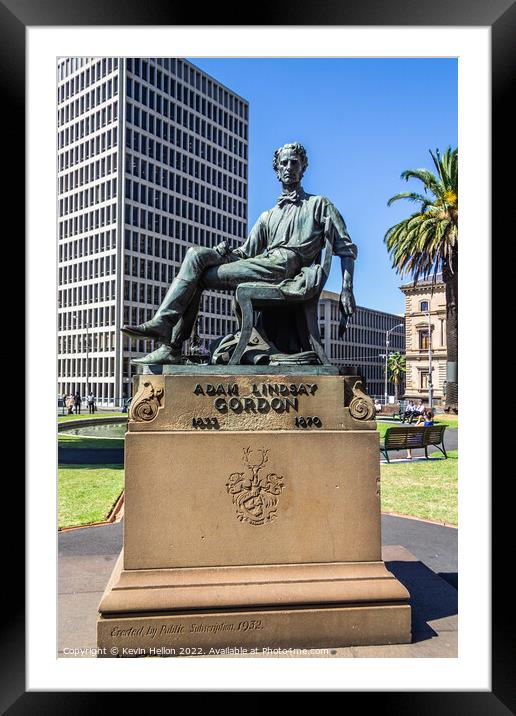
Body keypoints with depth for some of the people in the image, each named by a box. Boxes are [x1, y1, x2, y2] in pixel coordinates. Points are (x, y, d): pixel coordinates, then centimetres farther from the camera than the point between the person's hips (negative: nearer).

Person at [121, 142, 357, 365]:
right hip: (262, 264, 6)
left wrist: (347, 289, -9)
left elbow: (346, 248, 7)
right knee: (196, 253, -12)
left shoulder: (319, 204, 16)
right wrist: (225, 252, -1)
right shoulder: (268, 216, 31)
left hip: (284, 265, -6)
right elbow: (245, 252, 24)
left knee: (198, 276, -15)